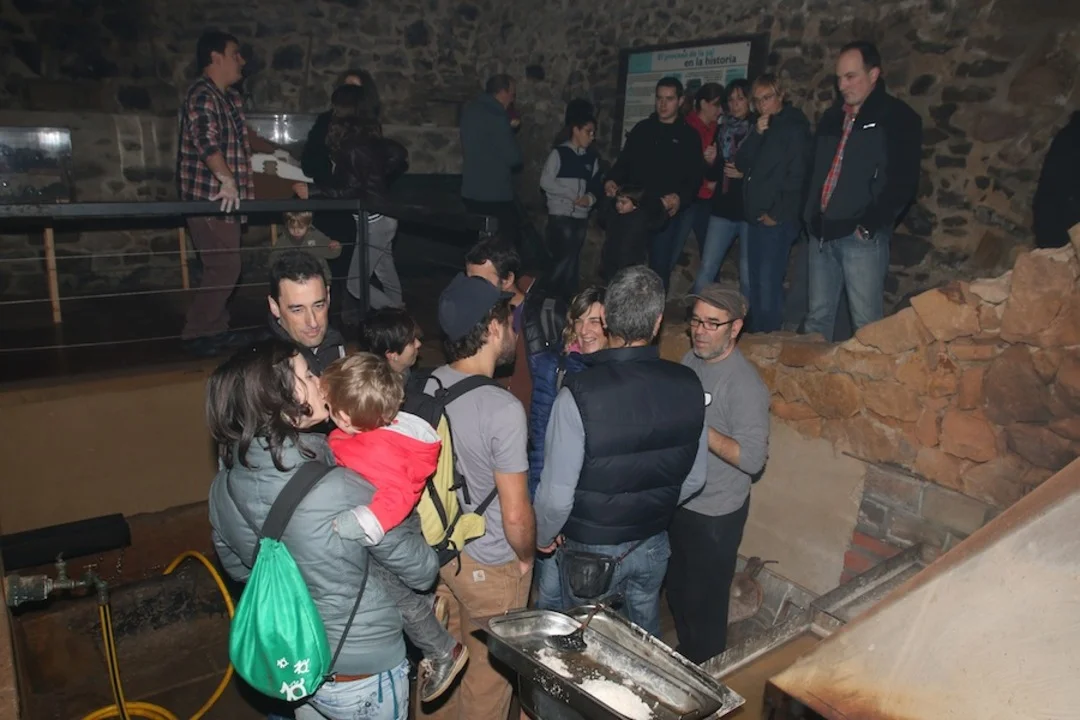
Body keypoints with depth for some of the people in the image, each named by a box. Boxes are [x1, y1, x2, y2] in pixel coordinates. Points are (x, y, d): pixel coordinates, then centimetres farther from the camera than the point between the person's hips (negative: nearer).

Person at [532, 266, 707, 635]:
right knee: (646, 636, 26)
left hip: (592, 548, -4)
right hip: (653, 544, 4)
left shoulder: (578, 393, -28)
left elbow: (557, 493, -23)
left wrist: (543, 536, -2)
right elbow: (695, 478, -2)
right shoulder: (688, 385, -14)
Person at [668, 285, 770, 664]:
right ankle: (683, 659, 45)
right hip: (678, 502, 8)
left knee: (704, 603, 10)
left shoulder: (745, 384, -22)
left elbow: (753, 458, -27)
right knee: (677, 593, 23)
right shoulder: (691, 360, 1)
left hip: (715, 514, -7)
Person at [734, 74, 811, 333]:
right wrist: (756, 134, -5)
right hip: (755, 216, 7)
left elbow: (797, 175, -10)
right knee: (756, 282, 9)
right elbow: (741, 164, 8)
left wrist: (777, 213, -12)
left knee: (769, 283, -13)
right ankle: (755, 333, 17)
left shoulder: (794, 127, -4)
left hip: (778, 219, -7)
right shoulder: (760, 127, 18)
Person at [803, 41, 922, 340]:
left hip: (861, 236, -6)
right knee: (817, 317, 11)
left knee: (866, 323, -4)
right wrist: (810, 217, 11)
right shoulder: (832, 117, 18)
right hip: (822, 233, 6)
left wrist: (869, 226, -15)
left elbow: (903, 182, -10)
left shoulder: (898, 118, -2)